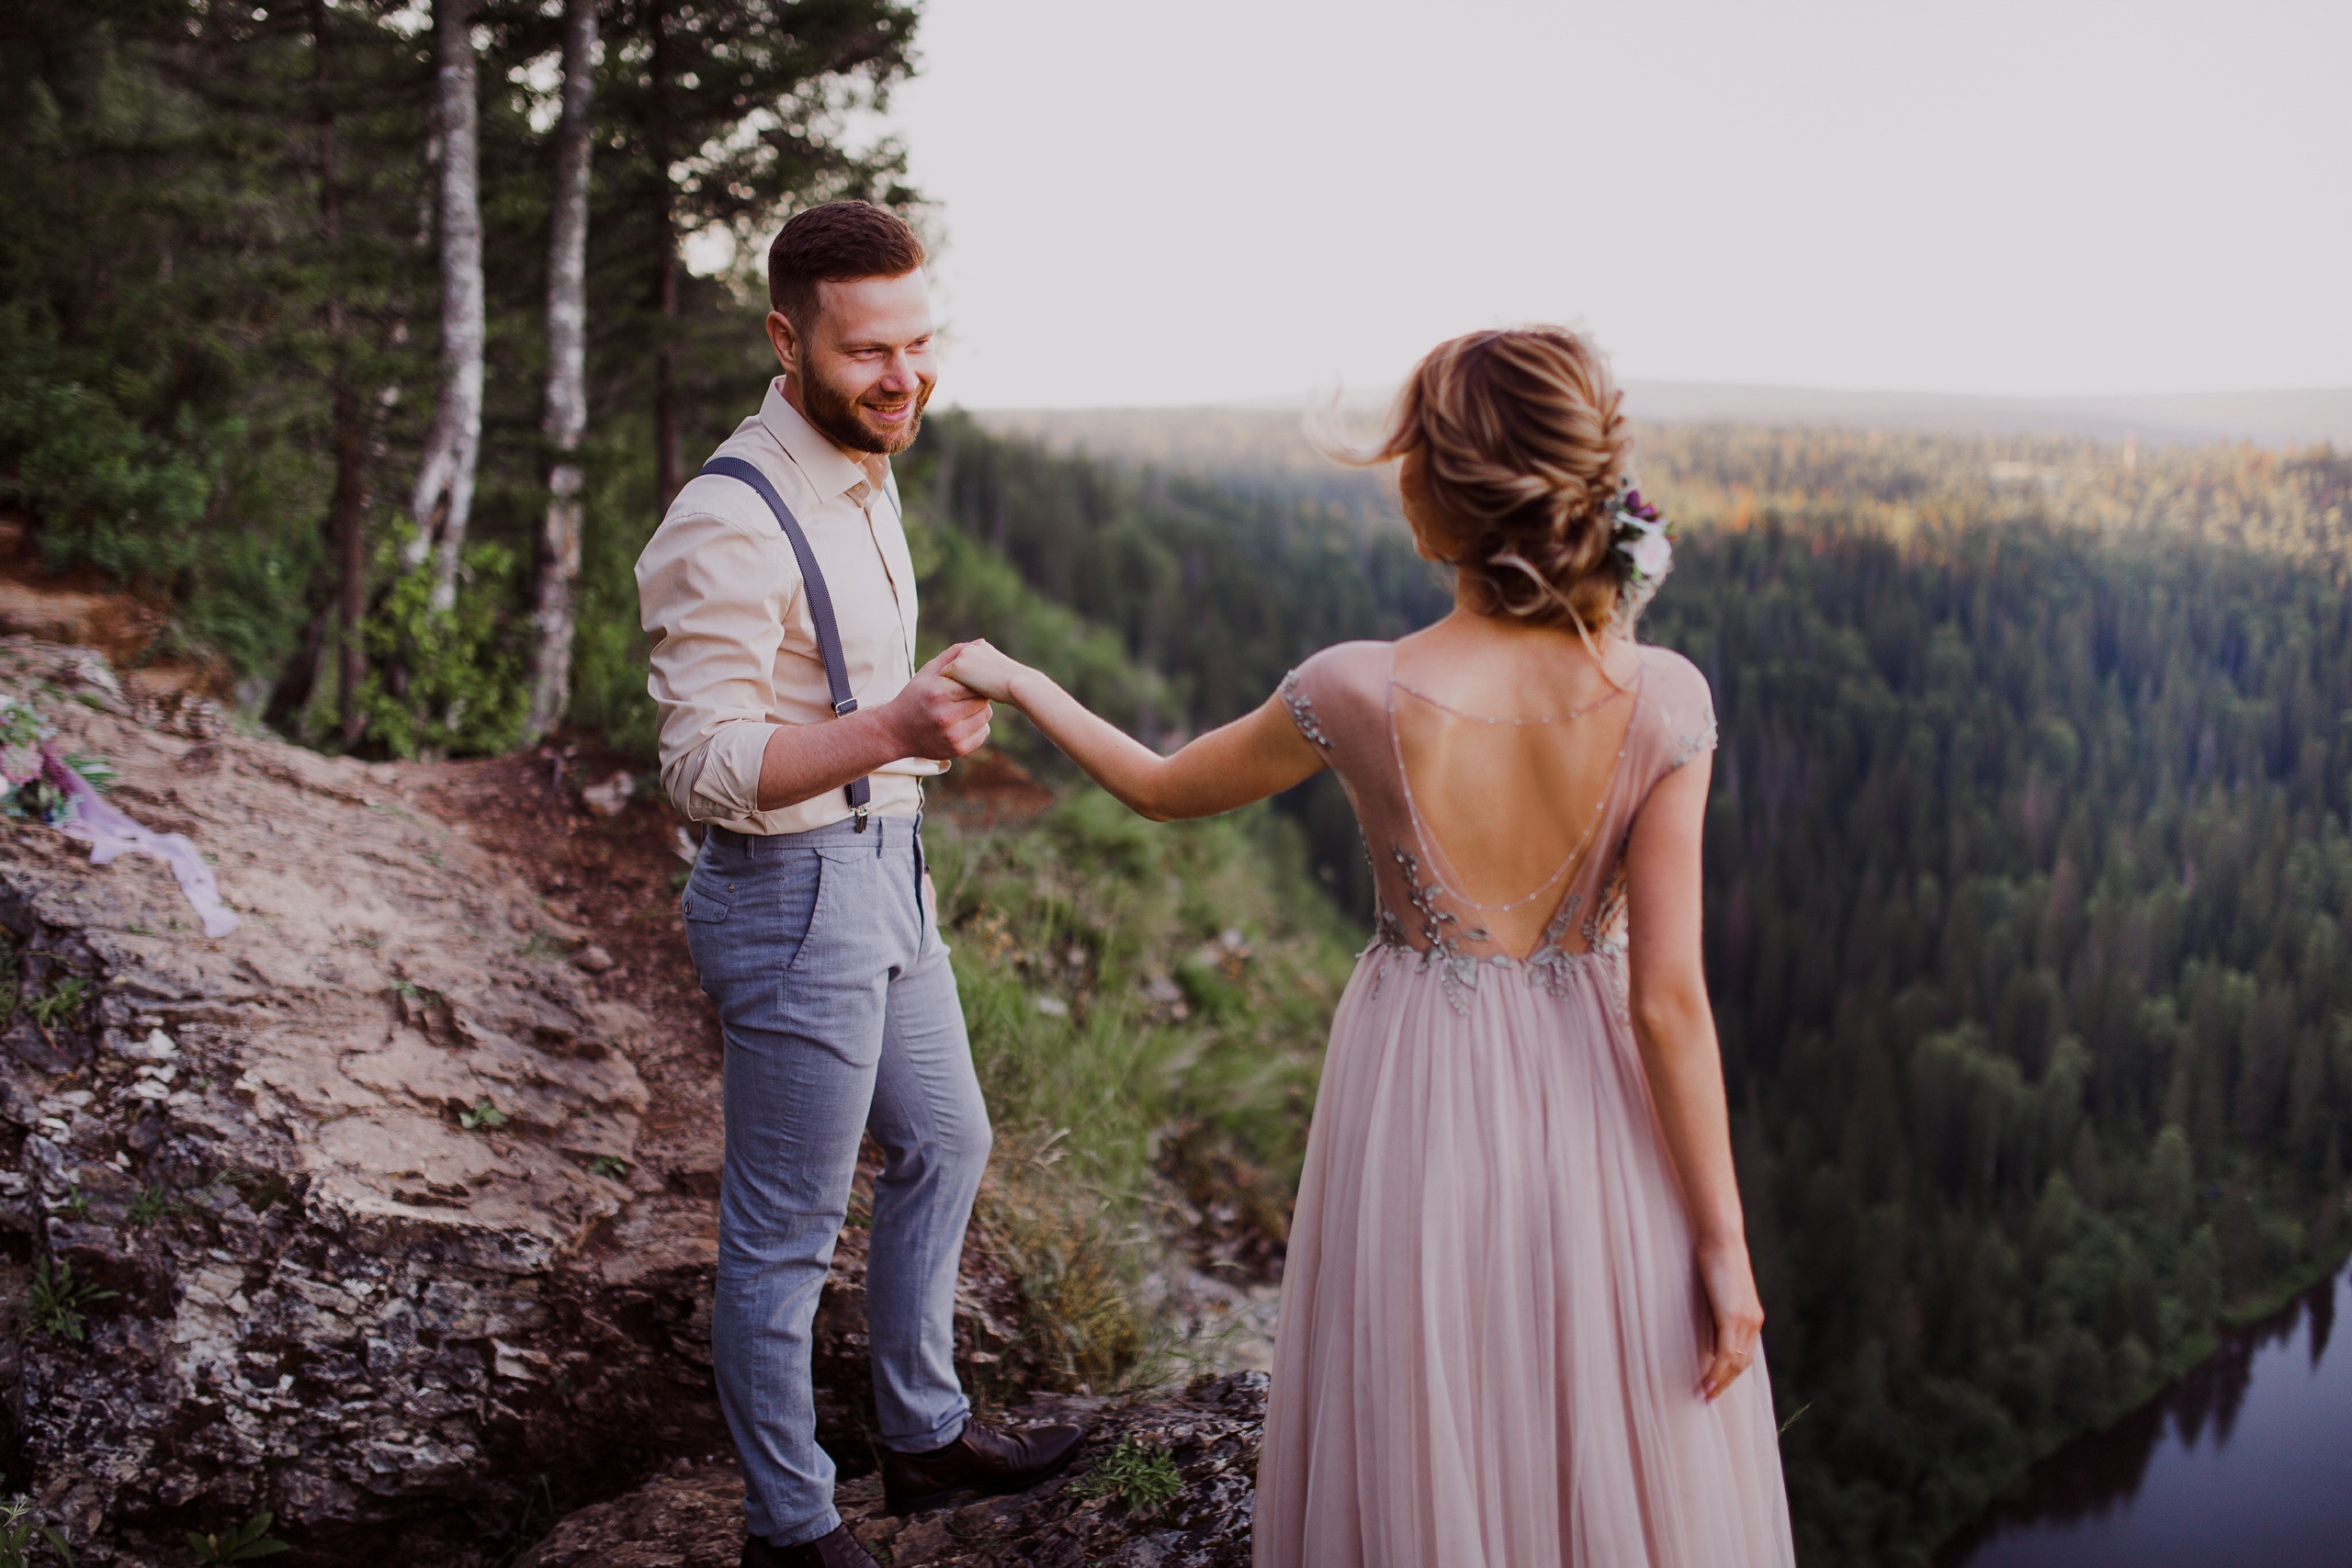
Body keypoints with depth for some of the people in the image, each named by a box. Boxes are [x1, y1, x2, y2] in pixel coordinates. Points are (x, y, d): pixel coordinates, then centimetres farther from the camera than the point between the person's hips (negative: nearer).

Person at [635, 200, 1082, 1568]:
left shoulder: (865, 470, 7)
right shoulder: (729, 523, -23)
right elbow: (707, 769, -26)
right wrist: (892, 728, -38)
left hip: (886, 867, 10)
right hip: (795, 896, -10)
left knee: (946, 1147, 21)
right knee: (786, 1235, 4)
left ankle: (928, 1434, 40)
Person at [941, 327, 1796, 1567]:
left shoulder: (1361, 695, -20)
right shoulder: (1663, 702, -18)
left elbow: (1161, 789, -1)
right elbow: (1670, 1003, -17)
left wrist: (1017, 682, 14)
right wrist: (1722, 1241, -8)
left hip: (1421, 1090, 0)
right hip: (1596, 1109, 1)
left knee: (1423, 1458, 20)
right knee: (1619, 1460, 22)